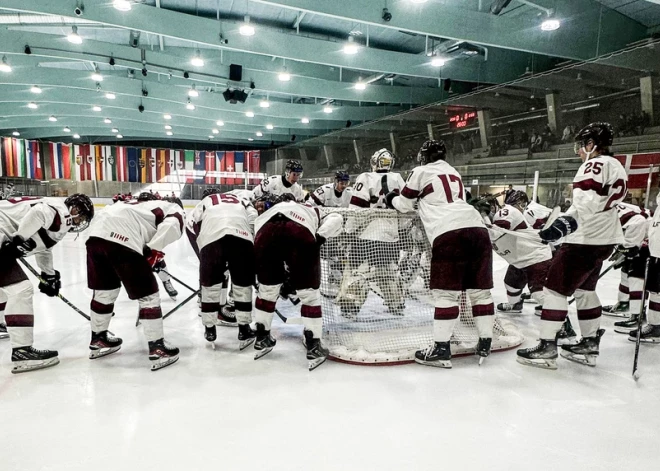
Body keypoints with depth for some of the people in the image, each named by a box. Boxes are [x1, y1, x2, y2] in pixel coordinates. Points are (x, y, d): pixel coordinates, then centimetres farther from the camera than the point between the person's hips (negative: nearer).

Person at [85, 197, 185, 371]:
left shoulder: (144, 206, 38)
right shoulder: (175, 210, 16)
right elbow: (170, 227, -8)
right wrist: (154, 252, -3)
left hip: (97, 234, 8)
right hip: (122, 240, -8)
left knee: (105, 289, 26)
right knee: (148, 295, 5)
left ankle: (98, 340, 42)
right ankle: (157, 349, 10)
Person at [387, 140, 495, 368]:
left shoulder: (420, 172, 13)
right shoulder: (454, 172, 31)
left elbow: (404, 205, 20)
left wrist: (391, 198, 39)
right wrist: (425, 201, 46)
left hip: (449, 233, -6)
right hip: (477, 228, 6)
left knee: (446, 292, -4)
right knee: (480, 289, 11)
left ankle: (441, 349, -2)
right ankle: (485, 342, 17)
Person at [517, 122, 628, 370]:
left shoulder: (595, 164, -13)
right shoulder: (615, 166, 17)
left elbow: (587, 201, -27)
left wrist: (566, 222, -35)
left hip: (586, 239, -10)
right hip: (604, 238, 11)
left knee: (555, 288, -6)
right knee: (584, 289, 19)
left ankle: (547, 348, -4)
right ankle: (589, 345, 25)